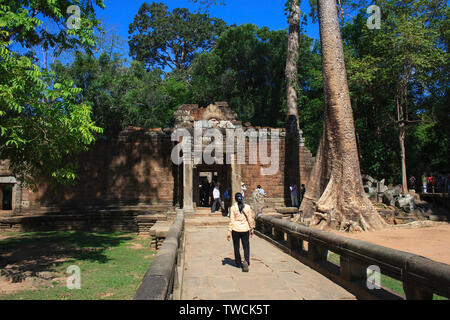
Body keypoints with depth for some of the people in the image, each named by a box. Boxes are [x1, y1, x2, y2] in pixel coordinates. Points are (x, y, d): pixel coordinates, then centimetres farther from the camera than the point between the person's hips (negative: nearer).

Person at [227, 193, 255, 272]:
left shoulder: (233, 207, -6)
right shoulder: (247, 207, -2)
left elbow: (231, 220, -8)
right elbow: (250, 219, 3)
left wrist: (229, 232, -4)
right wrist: (251, 229, 15)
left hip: (235, 230, -1)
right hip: (245, 229, 1)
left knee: (236, 247, 14)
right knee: (246, 247, 8)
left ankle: (238, 263, 24)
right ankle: (246, 261, -14)